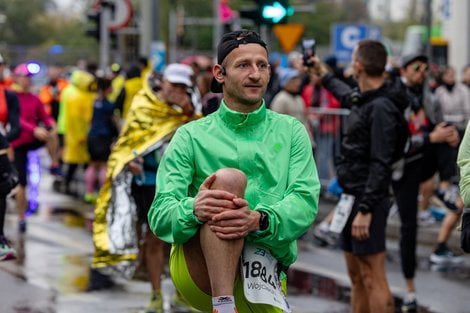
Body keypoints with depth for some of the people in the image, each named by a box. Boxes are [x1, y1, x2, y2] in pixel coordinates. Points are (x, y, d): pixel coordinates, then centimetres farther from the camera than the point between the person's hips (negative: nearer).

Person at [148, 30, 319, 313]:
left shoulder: (291, 131, 14)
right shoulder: (191, 136, 10)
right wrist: (193, 210, -24)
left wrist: (259, 220, -22)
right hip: (195, 270, -1)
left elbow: (306, 202, -1)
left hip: (263, 273, 1)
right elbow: (160, 215, 0)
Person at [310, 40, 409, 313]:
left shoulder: (381, 108, -17)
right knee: (357, 276, 15)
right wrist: (324, 74, 52)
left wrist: (365, 209, -25)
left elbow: (381, 165, -22)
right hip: (353, 197, 10)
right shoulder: (363, 99, 11)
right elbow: (348, 96, 38)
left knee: (372, 280, -10)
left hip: (367, 199, -10)